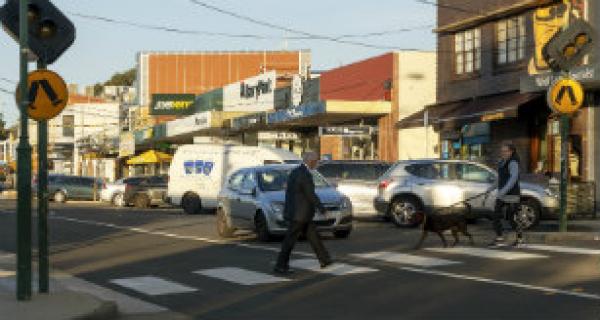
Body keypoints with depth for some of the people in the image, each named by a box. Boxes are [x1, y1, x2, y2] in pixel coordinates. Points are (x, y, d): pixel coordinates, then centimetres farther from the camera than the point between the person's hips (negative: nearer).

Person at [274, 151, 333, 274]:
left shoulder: (295, 172, 10)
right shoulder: (305, 175, -20)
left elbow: (289, 191, 15)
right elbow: (311, 195, -18)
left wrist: (288, 209, 21)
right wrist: (321, 208, -6)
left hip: (295, 211, 10)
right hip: (299, 213, -10)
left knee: (313, 235, 16)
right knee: (290, 240, -4)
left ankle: (324, 260, 24)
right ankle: (280, 266, 0)